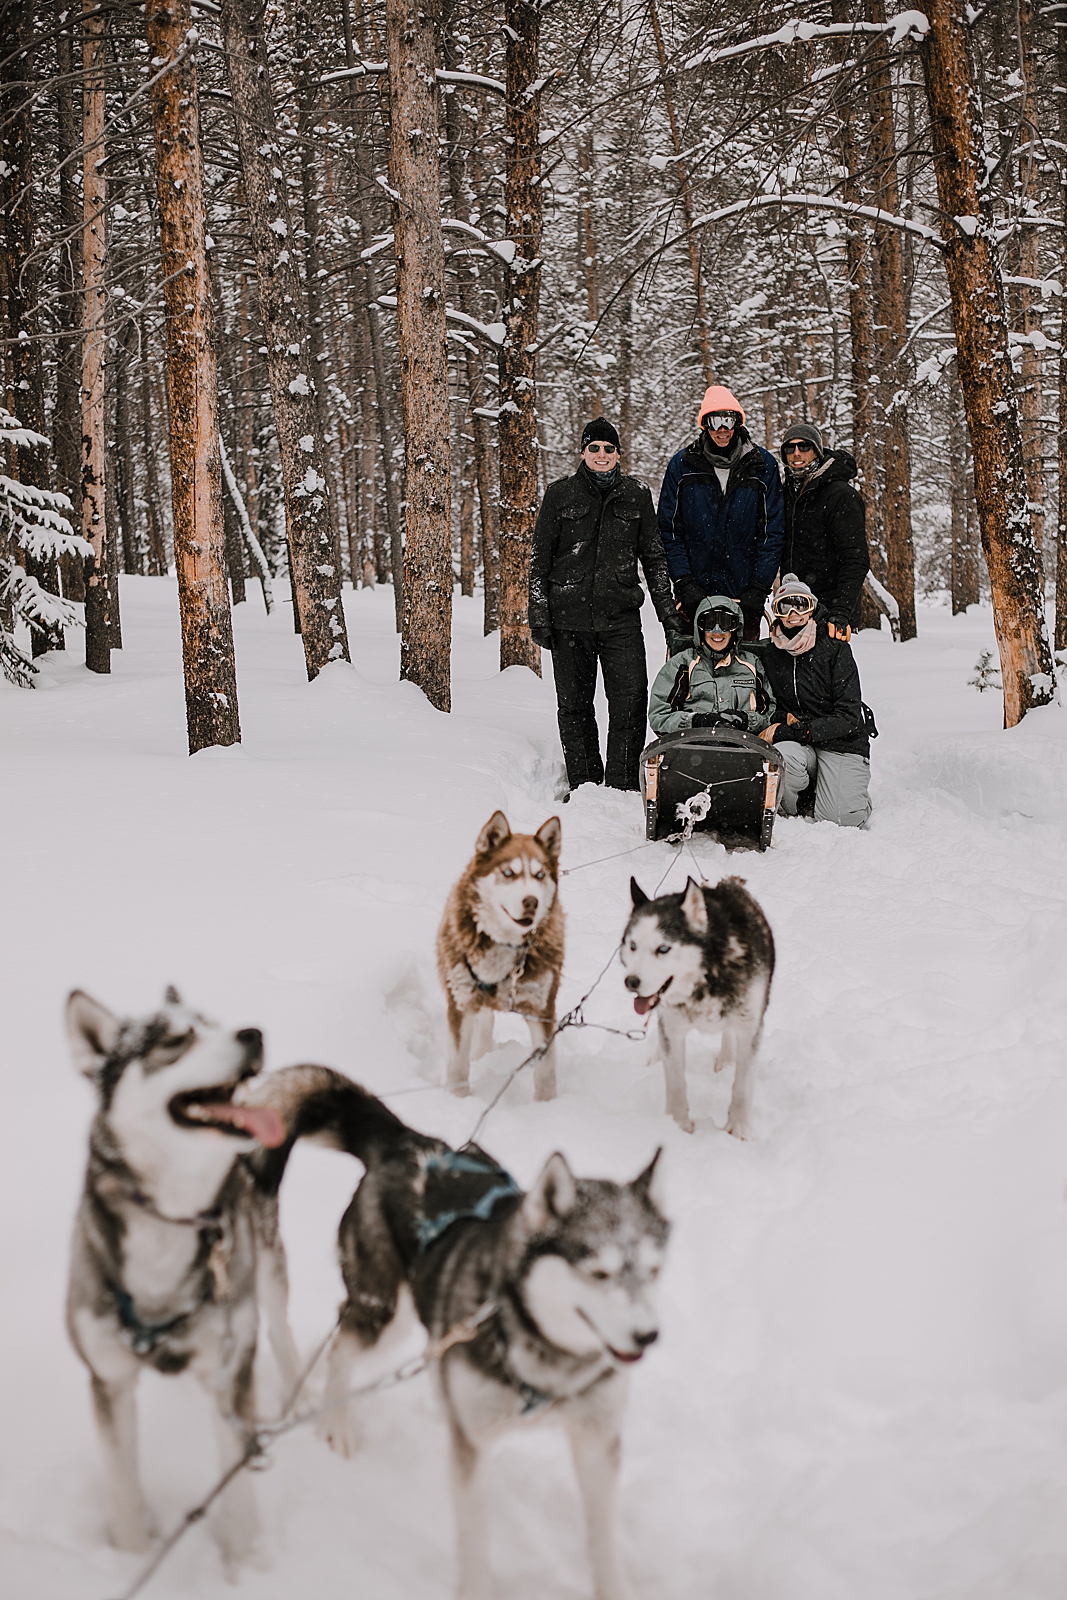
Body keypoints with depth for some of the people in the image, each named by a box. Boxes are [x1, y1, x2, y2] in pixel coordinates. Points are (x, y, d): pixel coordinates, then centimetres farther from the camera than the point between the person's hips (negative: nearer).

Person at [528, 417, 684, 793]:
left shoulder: (636, 494, 9)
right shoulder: (560, 494, 5)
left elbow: (654, 558, 14)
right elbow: (539, 559, 7)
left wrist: (669, 616, 11)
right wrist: (539, 616, 0)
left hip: (620, 617, 0)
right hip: (569, 617, 0)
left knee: (630, 703, -10)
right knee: (574, 706, 6)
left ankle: (623, 788, -3)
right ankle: (584, 786, 16)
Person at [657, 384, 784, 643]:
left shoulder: (763, 466, 2)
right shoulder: (682, 465, 2)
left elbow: (772, 533, 2)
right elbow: (668, 529, 2)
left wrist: (758, 588, -7)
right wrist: (684, 582, -8)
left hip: (745, 593, 0)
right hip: (694, 593, 0)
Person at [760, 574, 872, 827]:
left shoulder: (835, 648, -7)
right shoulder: (770, 655, 5)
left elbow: (849, 717, -13)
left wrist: (794, 731, -20)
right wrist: (782, 720, -13)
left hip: (842, 743, -2)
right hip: (799, 747, 2)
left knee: (840, 820, -23)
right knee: (783, 756, -36)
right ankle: (782, 816, -6)